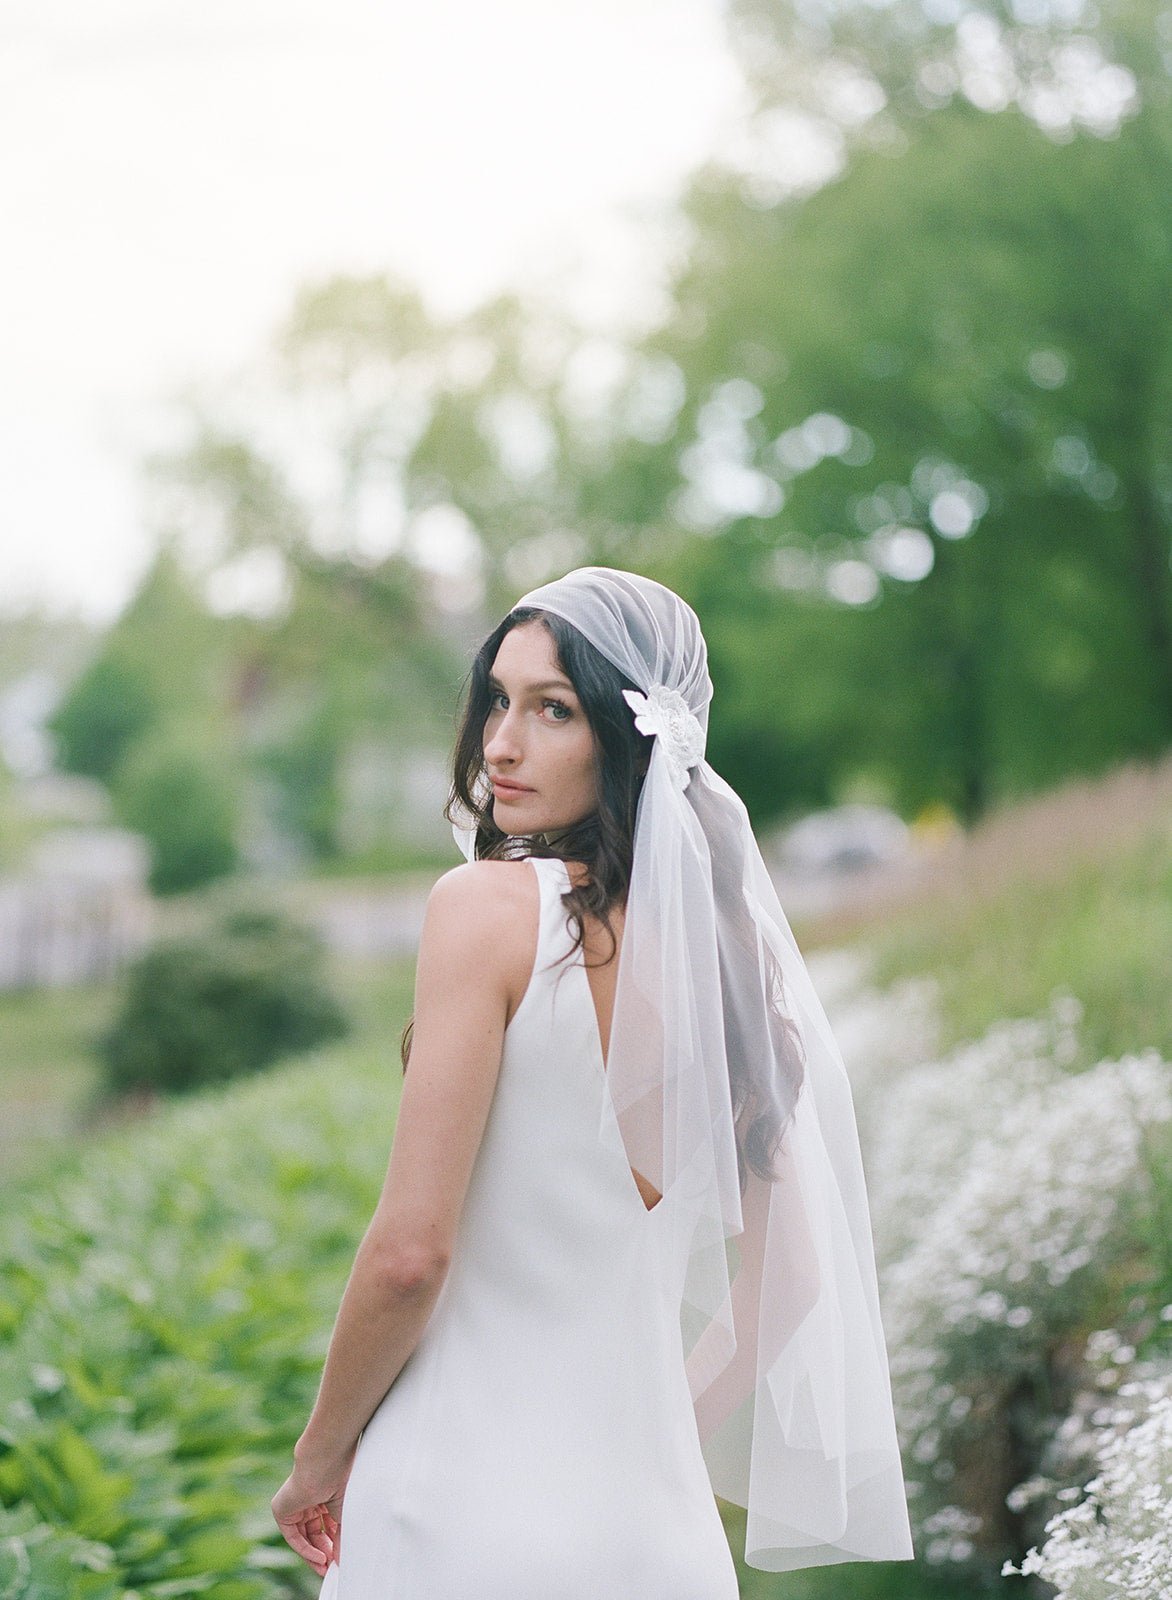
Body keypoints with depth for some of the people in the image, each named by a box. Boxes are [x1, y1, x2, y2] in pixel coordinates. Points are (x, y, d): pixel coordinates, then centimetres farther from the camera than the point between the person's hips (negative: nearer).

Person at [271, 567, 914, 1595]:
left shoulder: (487, 902, -13)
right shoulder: (729, 936, 5)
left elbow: (411, 1251, -17)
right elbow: (786, 1278, 12)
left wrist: (320, 1455, -2)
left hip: (463, 1512, -6)